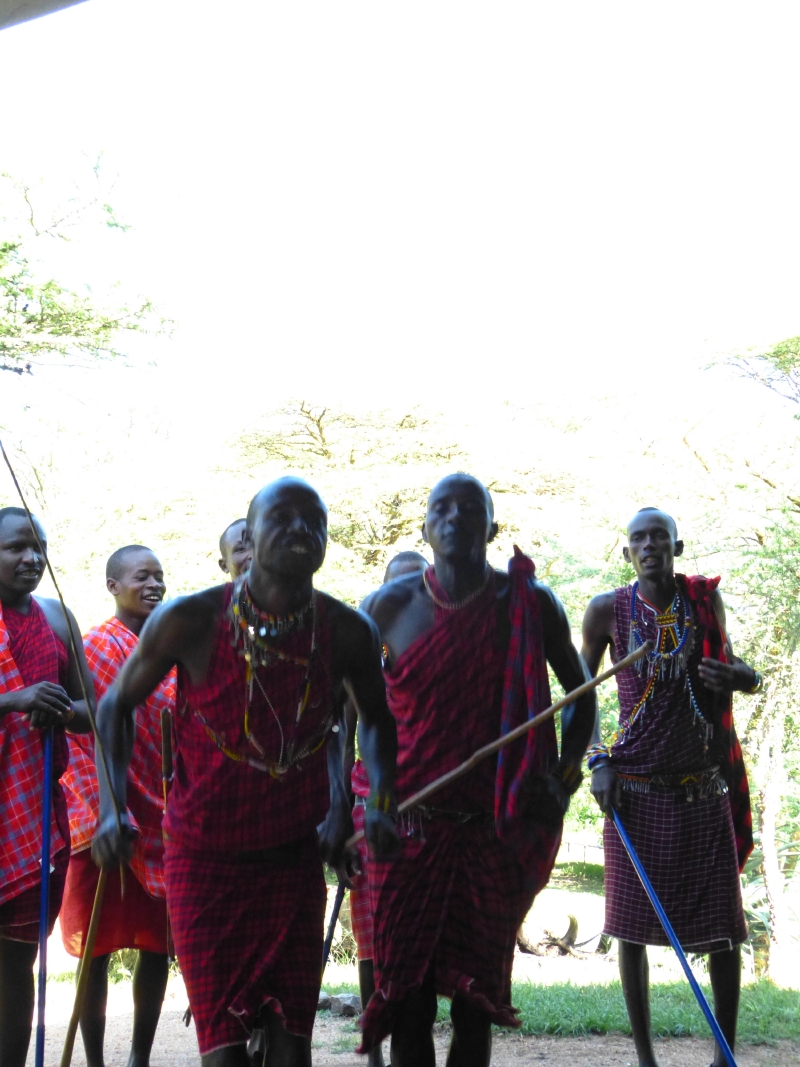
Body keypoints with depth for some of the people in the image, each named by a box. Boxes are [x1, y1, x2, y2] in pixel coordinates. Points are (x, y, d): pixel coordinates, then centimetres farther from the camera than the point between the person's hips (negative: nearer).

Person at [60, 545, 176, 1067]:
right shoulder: (95, 647, -6)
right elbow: (81, 736, -12)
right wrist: (104, 816, -20)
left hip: (165, 818, 6)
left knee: (159, 943, 7)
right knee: (100, 945, 0)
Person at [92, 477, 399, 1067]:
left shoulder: (348, 633, -8)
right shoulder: (191, 620, -15)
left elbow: (376, 719, 13)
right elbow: (118, 705, -1)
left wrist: (381, 805, -3)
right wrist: (112, 810, -14)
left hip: (295, 856, 2)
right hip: (205, 856, -2)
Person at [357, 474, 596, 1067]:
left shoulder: (530, 605, 1)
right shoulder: (389, 608, 1)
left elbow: (581, 692, 13)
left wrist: (564, 777, 0)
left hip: (499, 832, 0)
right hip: (409, 826, 0)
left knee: (476, 1001, 6)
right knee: (408, 998, 0)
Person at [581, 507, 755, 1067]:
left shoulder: (706, 599, 2)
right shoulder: (608, 611, -1)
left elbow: (729, 665, 16)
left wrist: (744, 676, -8)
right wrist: (598, 762, -3)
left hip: (703, 790, 1)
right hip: (634, 790, -1)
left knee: (723, 925, 0)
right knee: (631, 926, 1)